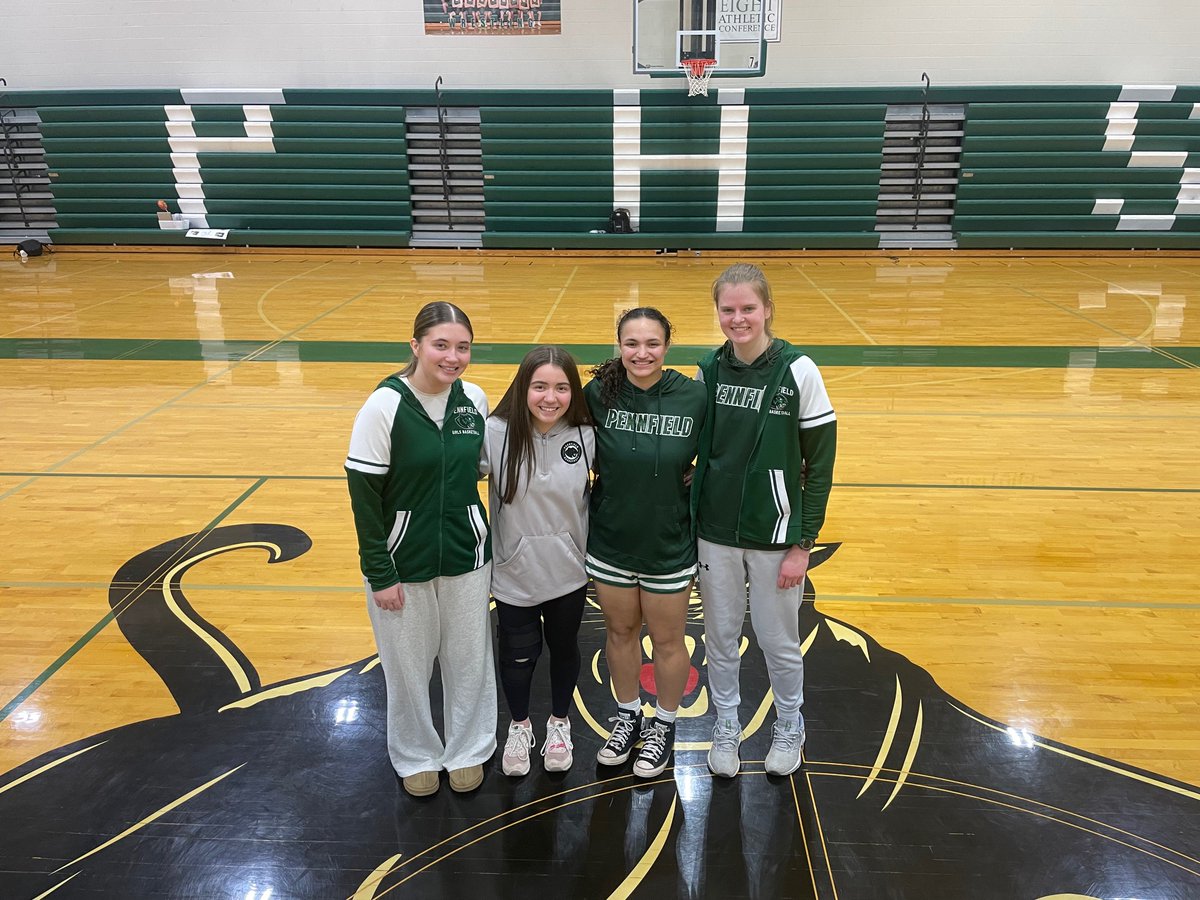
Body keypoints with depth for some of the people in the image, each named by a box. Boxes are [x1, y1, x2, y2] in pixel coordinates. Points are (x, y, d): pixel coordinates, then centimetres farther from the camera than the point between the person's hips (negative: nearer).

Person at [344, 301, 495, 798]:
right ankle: (417, 755, 38)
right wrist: (380, 574, -12)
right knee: (408, 665, 13)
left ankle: (469, 750, 38)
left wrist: (484, 540, 4)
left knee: (469, 659, 15)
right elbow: (363, 496, -13)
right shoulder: (384, 406, -16)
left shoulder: (475, 399, -5)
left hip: (466, 555, 3)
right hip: (403, 560, -3)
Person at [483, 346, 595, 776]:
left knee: (564, 649, 20)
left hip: (568, 572, 2)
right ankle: (519, 727, 43)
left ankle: (559, 724, 46)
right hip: (514, 573, -1)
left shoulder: (586, 436, -11)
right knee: (518, 655, 15)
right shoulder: (497, 433, -17)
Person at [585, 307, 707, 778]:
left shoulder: (694, 397, -14)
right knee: (620, 632, 20)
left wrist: (695, 478, -11)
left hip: (669, 547, -1)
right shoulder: (598, 393, -12)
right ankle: (628, 717, 44)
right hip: (610, 543, 2)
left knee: (667, 641, 15)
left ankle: (664, 726, 39)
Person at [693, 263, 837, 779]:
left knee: (778, 640, 13)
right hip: (715, 532, 3)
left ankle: (789, 727, 40)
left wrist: (803, 544, -9)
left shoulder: (798, 371, -12)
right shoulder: (709, 370, -2)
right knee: (720, 635, 15)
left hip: (774, 535, -3)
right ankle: (726, 727, 38)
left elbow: (820, 464, -8)